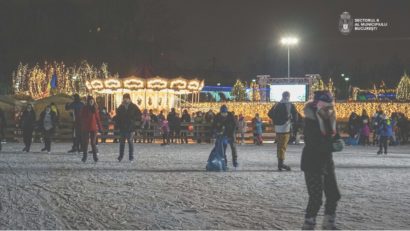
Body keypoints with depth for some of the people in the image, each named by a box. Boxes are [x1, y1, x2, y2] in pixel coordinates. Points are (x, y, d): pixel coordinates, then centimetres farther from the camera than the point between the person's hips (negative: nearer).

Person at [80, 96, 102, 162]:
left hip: (93, 128, 1)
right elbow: (81, 117, 2)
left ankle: (95, 156, 6)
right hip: (85, 128, -1)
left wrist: (100, 127, 3)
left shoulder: (95, 109, 4)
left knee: (93, 142, 1)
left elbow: (97, 118, 7)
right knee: (85, 142, 2)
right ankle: (84, 156, 9)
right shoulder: (84, 108, 0)